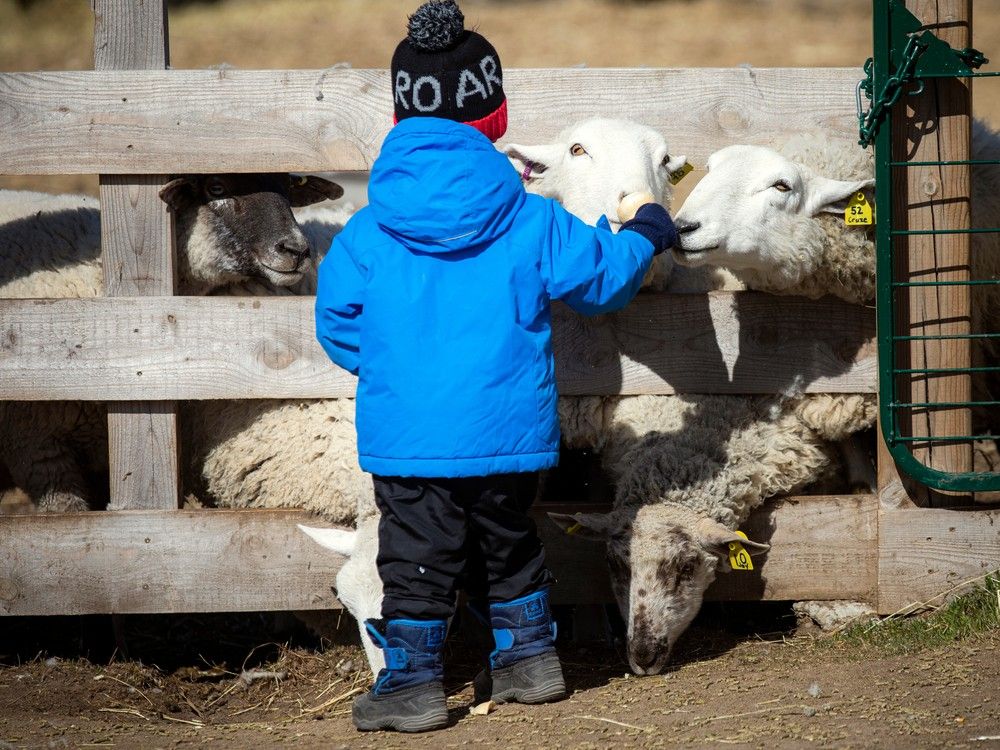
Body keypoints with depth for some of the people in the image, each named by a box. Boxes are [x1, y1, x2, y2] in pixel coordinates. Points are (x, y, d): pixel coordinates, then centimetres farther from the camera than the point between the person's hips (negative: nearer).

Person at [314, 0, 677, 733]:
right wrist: (644, 236, 26)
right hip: (507, 428, 2)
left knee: (416, 555, 5)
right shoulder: (528, 222, -5)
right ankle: (528, 657, 30)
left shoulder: (368, 234, -6)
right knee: (509, 542, 20)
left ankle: (411, 682, 6)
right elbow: (601, 276, 6)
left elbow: (337, 321, 2)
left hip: (405, 438, -2)